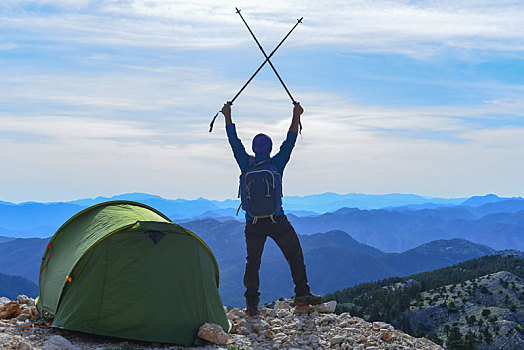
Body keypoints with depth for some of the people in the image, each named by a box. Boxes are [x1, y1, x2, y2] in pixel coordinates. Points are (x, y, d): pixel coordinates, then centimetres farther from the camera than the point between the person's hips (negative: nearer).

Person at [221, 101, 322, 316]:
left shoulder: (246, 164, -2)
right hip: (278, 221, -2)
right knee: (295, 256, 13)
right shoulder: (277, 163, -6)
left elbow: (234, 142, 8)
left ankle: (252, 303, 8)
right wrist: (296, 116, 11)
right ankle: (302, 294, 17)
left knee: (252, 262, 10)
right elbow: (290, 141, 3)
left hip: (253, 224, 2)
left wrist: (228, 116, 17)